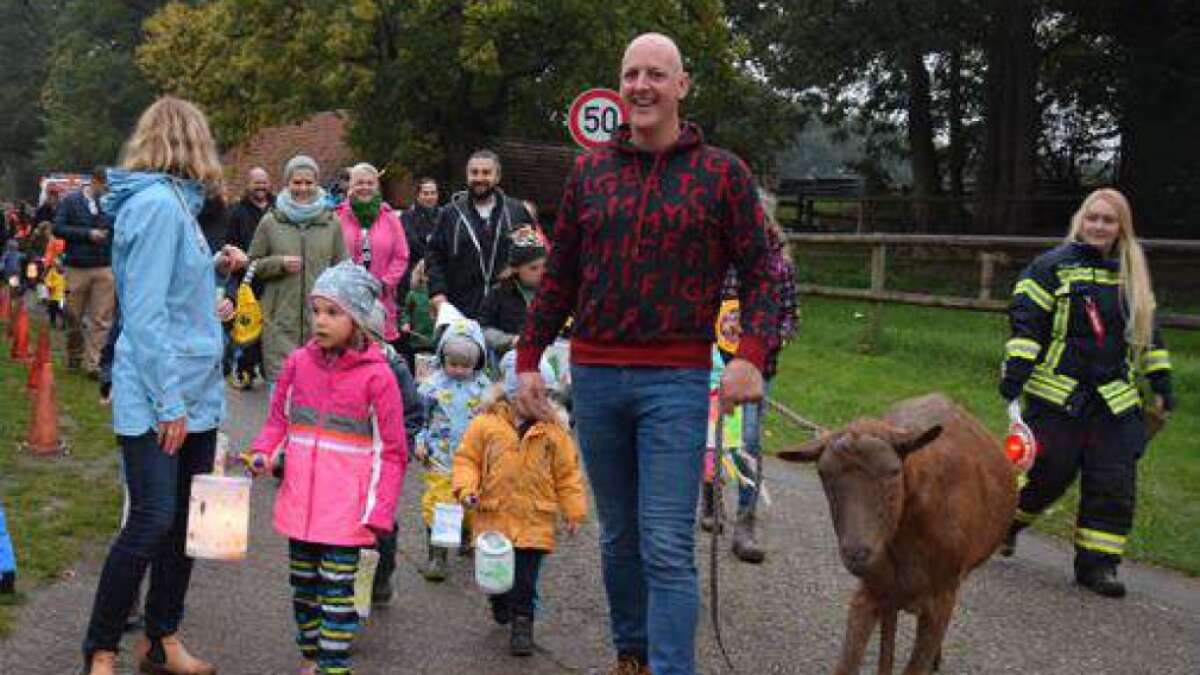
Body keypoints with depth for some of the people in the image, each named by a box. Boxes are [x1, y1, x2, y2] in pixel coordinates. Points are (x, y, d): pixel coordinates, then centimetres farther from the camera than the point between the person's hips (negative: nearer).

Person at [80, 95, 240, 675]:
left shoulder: (173, 202, 13)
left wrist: (211, 267, 18)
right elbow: (146, 314, -20)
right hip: (156, 395, -9)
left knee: (188, 519, 12)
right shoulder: (157, 204, -15)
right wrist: (168, 403, -20)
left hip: (194, 392, 9)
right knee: (152, 520, -7)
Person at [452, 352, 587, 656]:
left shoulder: (553, 429, 0)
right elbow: (467, 458, 4)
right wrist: (466, 488, -12)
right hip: (493, 514, 1)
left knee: (525, 578, -3)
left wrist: (574, 512, 6)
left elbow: (567, 473, 6)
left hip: (534, 519, -1)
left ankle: (522, 623, 10)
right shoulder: (486, 423, -3)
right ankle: (500, 606, 42)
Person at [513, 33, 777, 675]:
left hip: (676, 381, -3)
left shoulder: (722, 173, 0)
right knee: (618, 536, 14)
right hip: (595, 377, 4)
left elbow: (758, 273, 1)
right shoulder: (589, 171, 8)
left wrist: (750, 355, -15)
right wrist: (528, 361, 9)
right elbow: (558, 277, 12)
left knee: (668, 547, -8)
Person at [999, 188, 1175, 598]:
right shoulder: (1053, 266, -4)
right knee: (1049, 473, -1)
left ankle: (1096, 564, 10)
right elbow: (1025, 321, -8)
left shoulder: (1133, 276, 13)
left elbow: (1146, 331, 21)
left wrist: (1161, 383, 17)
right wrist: (1015, 371, -16)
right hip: (1057, 395, -5)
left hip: (1115, 401, 5)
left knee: (1115, 484, 0)